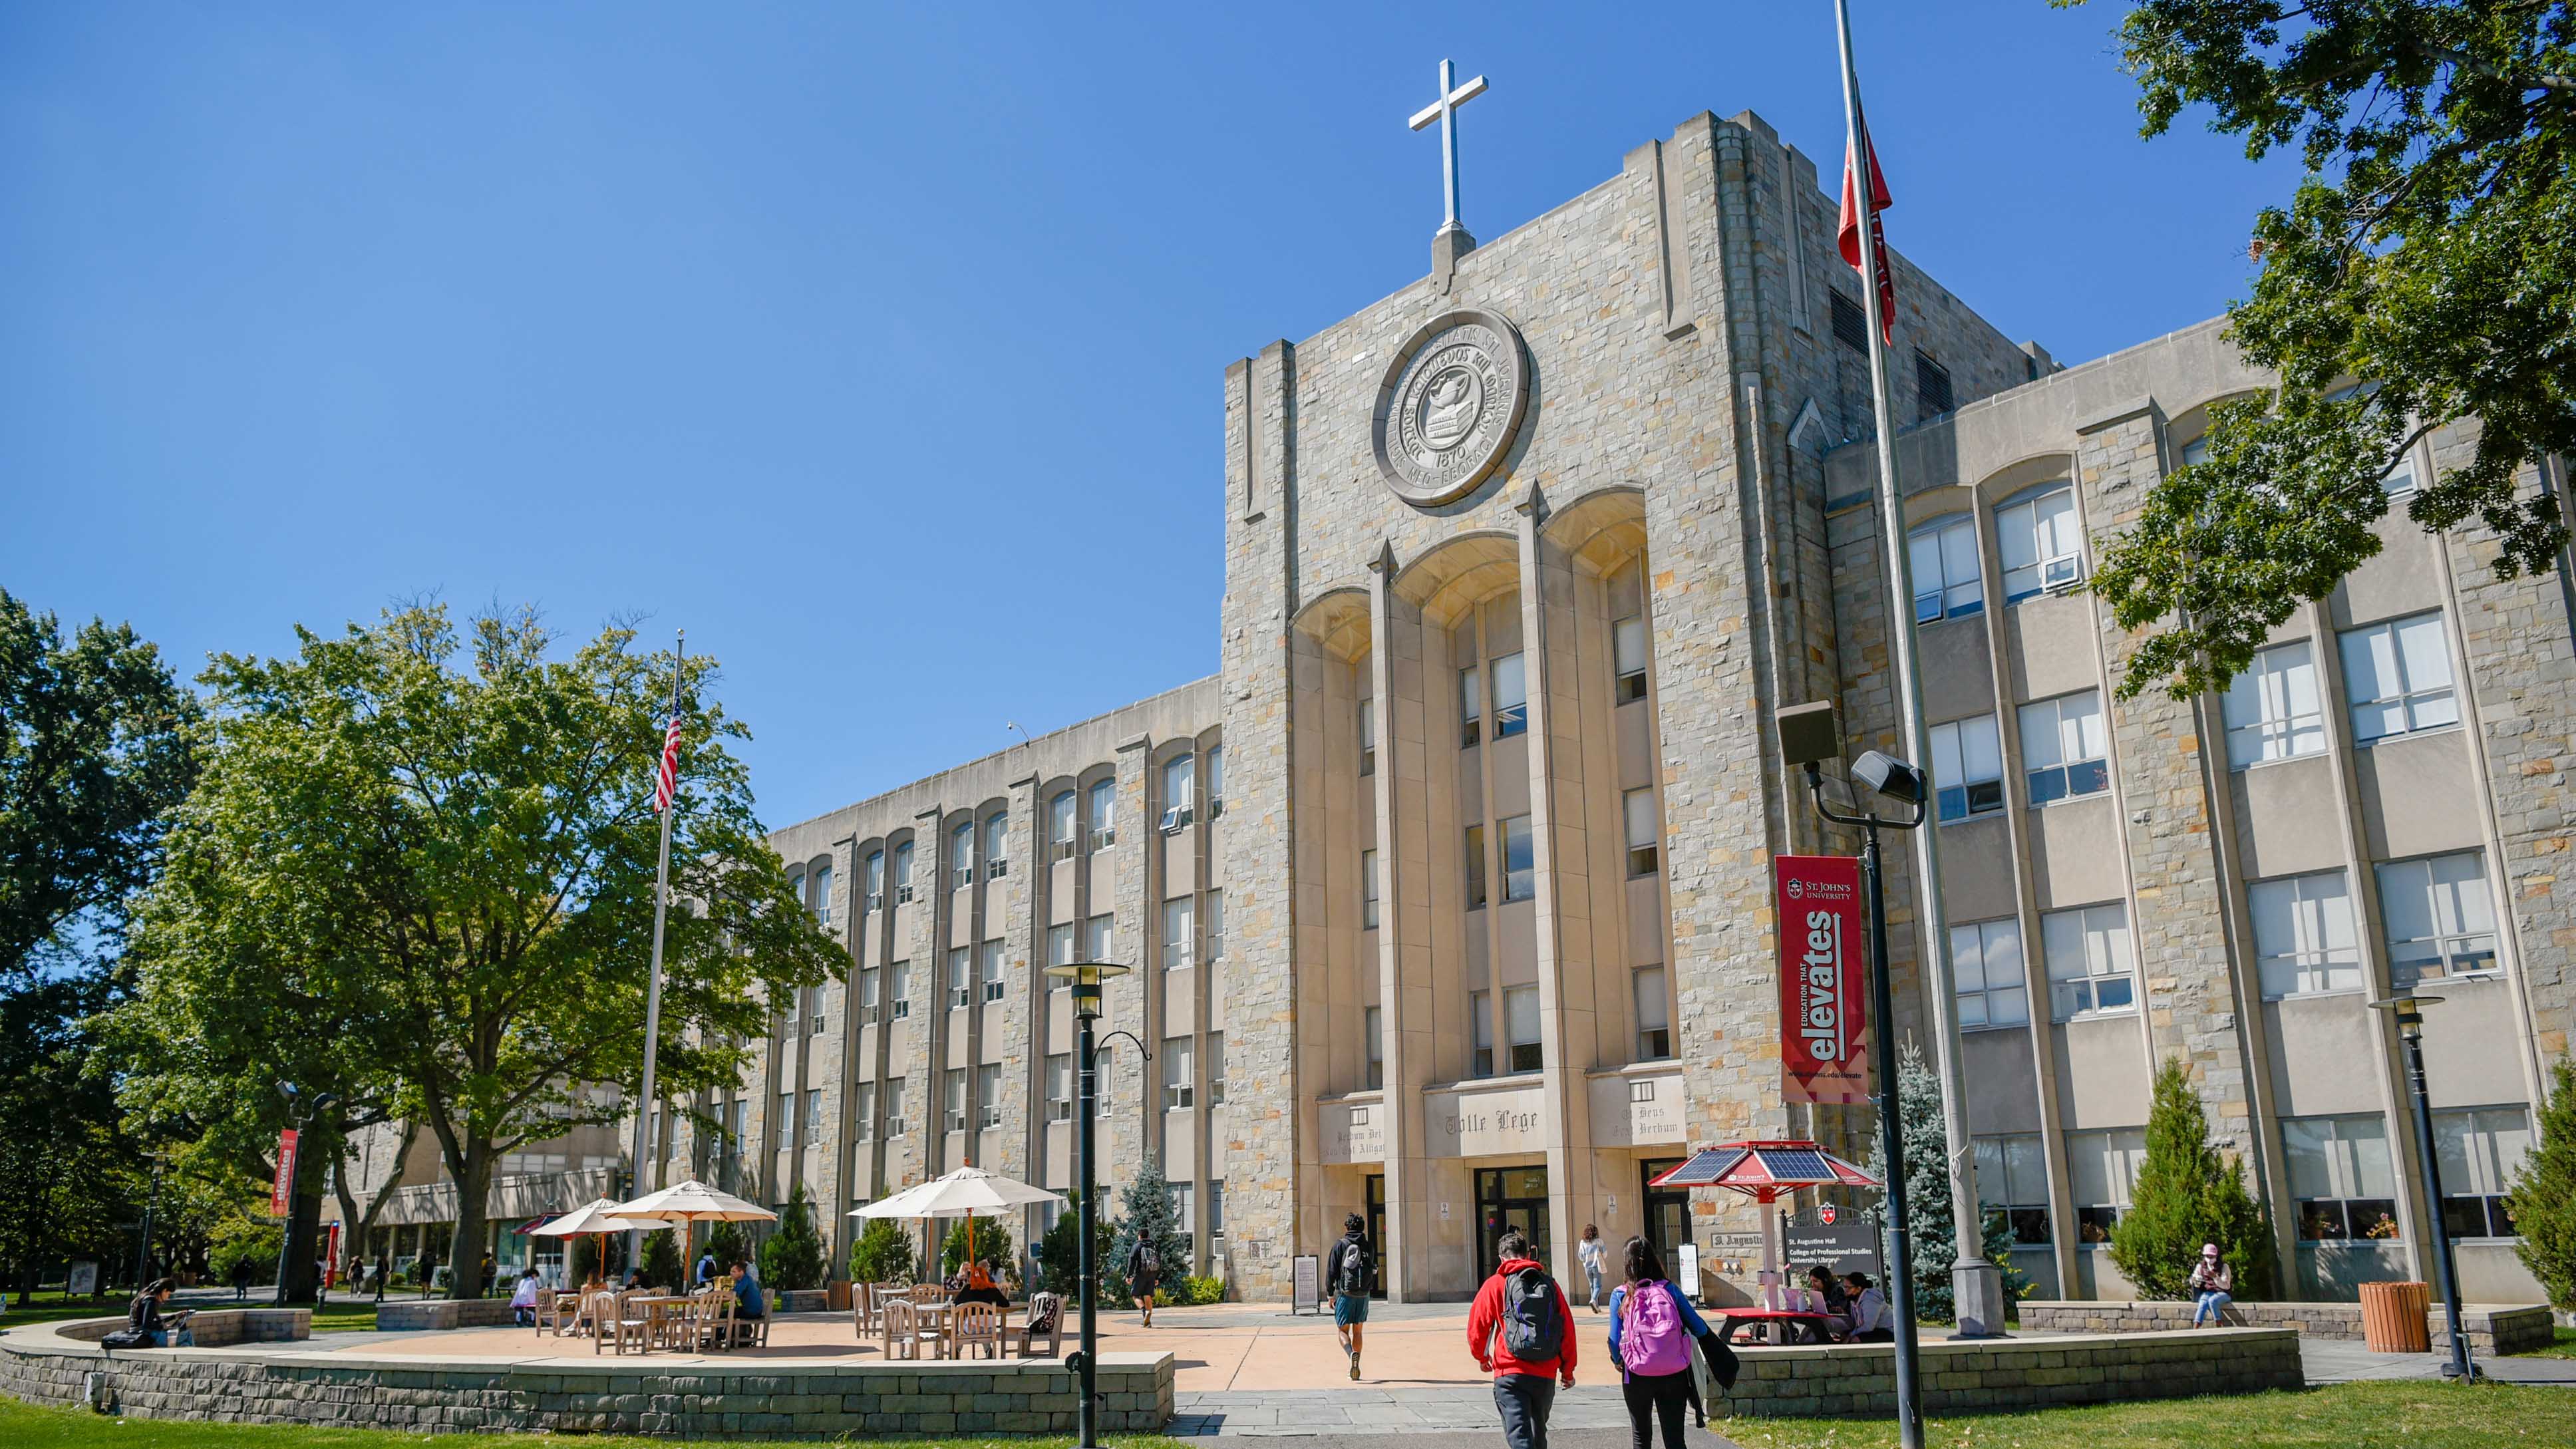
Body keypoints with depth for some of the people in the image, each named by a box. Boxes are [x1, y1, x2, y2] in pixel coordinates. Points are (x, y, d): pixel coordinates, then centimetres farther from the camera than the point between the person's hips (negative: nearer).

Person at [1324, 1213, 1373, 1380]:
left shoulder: (1340, 1246, -4)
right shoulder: (1369, 1247, 4)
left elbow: (1332, 1271, -4)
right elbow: (1374, 1271, 9)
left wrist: (1331, 1293, 3)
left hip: (1345, 1295, -3)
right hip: (1363, 1296, 3)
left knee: (1342, 1330, 5)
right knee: (1358, 1331, 13)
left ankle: (1352, 1353, -23)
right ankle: (1355, 1368, 13)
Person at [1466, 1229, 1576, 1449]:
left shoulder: (1495, 1284, 0)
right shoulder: (1549, 1284, 8)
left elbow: (1476, 1327, 2)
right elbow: (1568, 1330, 9)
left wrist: (1481, 1357, 22)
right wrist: (1568, 1370, 19)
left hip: (1510, 1372, -4)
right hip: (1546, 1375, 4)